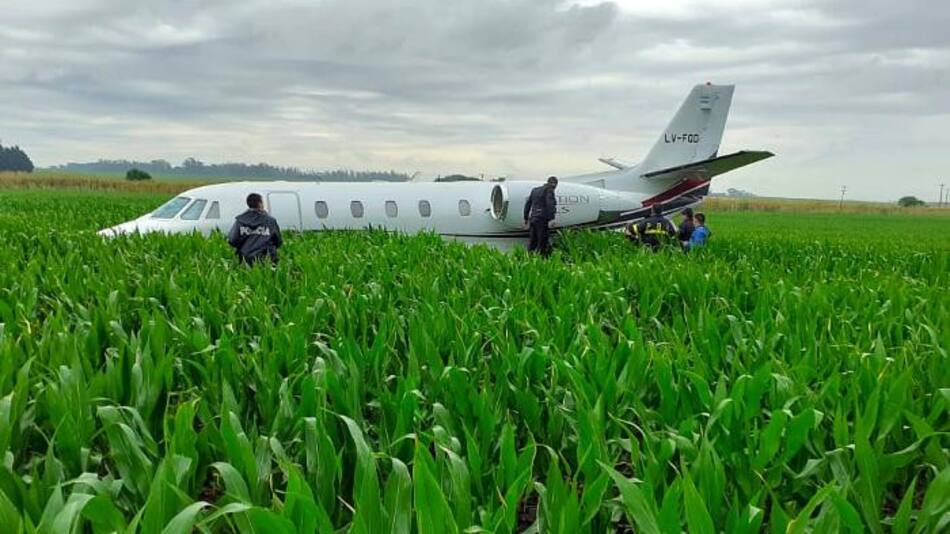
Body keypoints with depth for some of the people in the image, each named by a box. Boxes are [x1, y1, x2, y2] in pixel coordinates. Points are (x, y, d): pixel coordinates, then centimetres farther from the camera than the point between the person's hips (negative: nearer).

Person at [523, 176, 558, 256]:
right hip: (542, 219, -7)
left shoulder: (535, 190, 18)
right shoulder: (549, 190, -4)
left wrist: (526, 218, 26)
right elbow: (550, 205, -18)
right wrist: (551, 219, -22)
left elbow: (528, 204, 20)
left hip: (533, 218, 7)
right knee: (542, 243, -6)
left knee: (532, 241, 10)